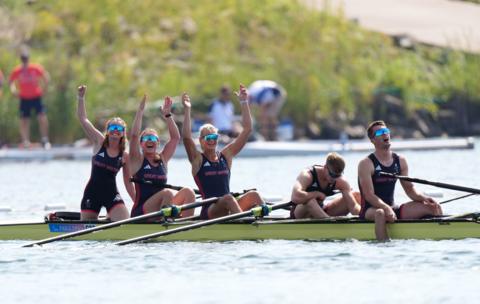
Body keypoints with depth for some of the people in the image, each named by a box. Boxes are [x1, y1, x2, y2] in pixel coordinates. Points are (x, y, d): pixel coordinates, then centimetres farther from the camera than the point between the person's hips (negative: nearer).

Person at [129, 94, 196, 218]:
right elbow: (134, 135, -11)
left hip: (161, 210, 5)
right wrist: (140, 111, -12)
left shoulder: (162, 159, 14)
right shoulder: (138, 160, 2)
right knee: (168, 193, -31)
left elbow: (175, 137, 9)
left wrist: (167, 115, 1)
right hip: (141, 212, -5)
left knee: (188, 192, -18)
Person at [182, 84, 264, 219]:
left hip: (228, 210, 5)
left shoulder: (226, 155, 14)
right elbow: (186, 137, -14)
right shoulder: (198, 159, 4)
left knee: (253, 195, -22)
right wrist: (187, 110, -17)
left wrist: (244, 103, 8)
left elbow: (247, 130, 12)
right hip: (209, 211, -5)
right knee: (228, 199, -35)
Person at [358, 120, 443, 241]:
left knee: (434, 207, -7)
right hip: (370, 210, -6)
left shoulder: (400, 161, 10)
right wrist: (386, 208, -34)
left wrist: (424, 198, -12)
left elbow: (410, 189, 9)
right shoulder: (366, 164, -9)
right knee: (380, 213, -43)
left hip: (393, 208, 6)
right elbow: (369, 196, -18)